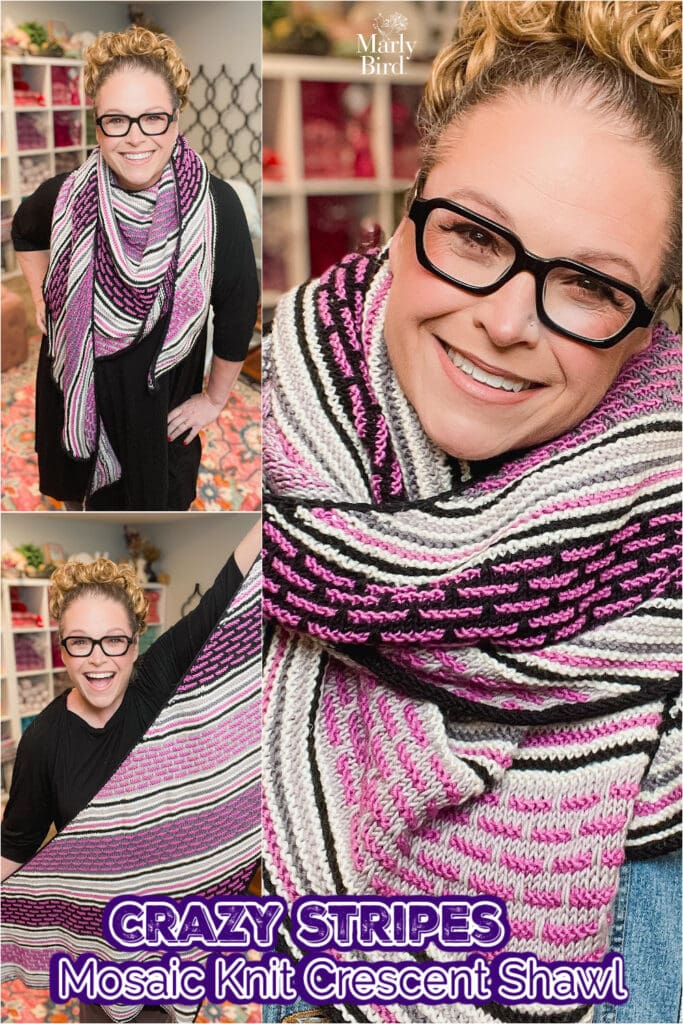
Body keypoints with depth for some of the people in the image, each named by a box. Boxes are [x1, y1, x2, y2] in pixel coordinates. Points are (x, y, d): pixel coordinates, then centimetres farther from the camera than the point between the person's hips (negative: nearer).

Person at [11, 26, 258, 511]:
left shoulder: (217, 206, -23)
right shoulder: (65, 197, -16)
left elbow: (238, 311, -12)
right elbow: (26, 232, 10)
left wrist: (215, 397, -4)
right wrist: (43, 298, 4)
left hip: (163, 398, -2)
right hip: (76, 387, 2)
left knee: (157, 495, 19)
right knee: (80, 489, 26)